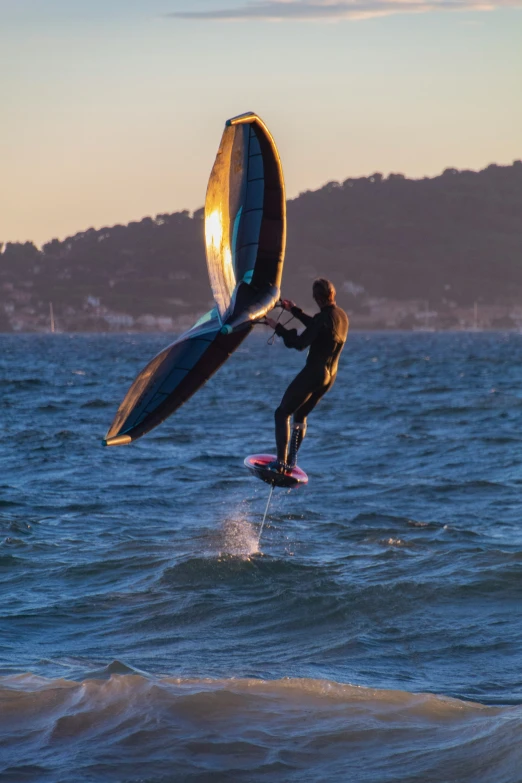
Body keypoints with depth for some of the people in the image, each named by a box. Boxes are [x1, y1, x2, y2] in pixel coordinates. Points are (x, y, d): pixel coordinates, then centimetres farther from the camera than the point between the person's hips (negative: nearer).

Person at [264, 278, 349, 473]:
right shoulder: (342, 316, 7)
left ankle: (281, 462, -7)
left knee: (282, 413, 1)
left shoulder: (323, 317, -21)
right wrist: (294, 310, 28)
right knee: (300, 415, 24)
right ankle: (291, 462, 24)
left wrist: (278, 327, -12)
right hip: (330, 376, 9)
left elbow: (300, 343, -22)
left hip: (313, 373, -9)